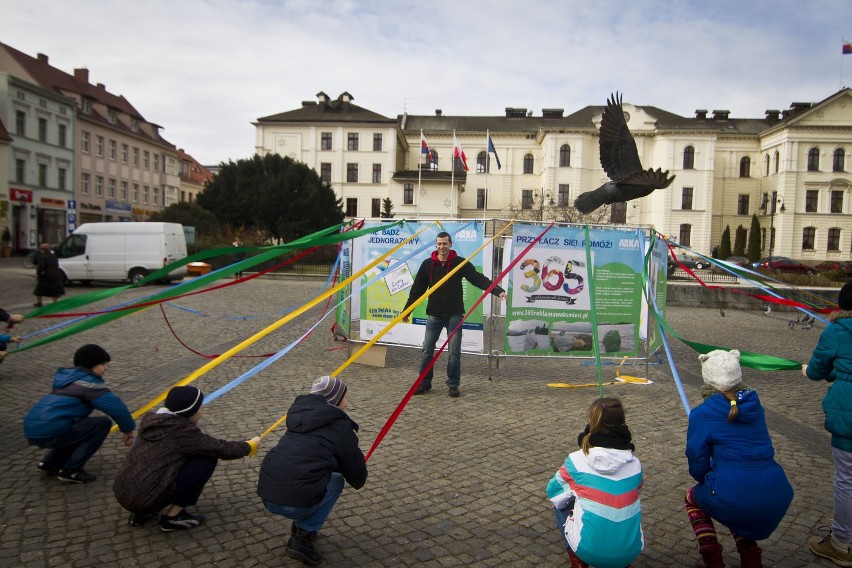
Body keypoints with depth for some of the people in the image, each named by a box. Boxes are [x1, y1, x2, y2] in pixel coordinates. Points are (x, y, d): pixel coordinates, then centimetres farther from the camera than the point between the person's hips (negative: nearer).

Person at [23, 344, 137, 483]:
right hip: (50, 431, -10)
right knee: (103, 423, -4)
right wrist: (129, 429, -2)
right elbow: (115, 406, -14)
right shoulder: (88, 381, -7)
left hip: (33, 428, 10)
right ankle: (71, 470, -2)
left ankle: (50, 463, 23)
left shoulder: (68, 376, 21)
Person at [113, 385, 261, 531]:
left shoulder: (153, 421, 9)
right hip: (145, 500, -8)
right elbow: (222, 449, -7)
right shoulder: (182, 430, -13)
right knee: (207, 458, -4)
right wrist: (249, 446, 12)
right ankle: (173, 517, 4)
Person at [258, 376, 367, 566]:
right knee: (336, 480, 21)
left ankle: (300, 528, 26)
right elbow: (358, 479, 10)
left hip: (267, 496, 7)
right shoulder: (340, 426, 2)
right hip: (297, 502, -6)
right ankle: (303, 538, 8)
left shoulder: (300, 415, 18)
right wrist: (359, 479, 33)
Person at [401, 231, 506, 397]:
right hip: (434, 314, 1)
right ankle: (424, 382, 19)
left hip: (454, 315, -1)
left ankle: (453, 384, 13)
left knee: (454, 351, 0)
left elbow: (479, 279, -9)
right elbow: (417, 289, 7)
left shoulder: (460, 262, -2)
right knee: (427, 350, 4)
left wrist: (498, 290, -23)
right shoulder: (428, 264, 1)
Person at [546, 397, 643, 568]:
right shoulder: (634, 463, -3)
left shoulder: (577, 460, -12)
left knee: (561, 507, 22)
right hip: (631, 553, 4)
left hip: (590, 551, -3)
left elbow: (554, 493, 2)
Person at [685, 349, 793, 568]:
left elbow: (697, 464, -1)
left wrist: (708, 479, 21)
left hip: (734, 498, -5)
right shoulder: (755, 405, 12)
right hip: (777, 498, 6)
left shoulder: (702, 413, -4)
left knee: (693, 497, 27)